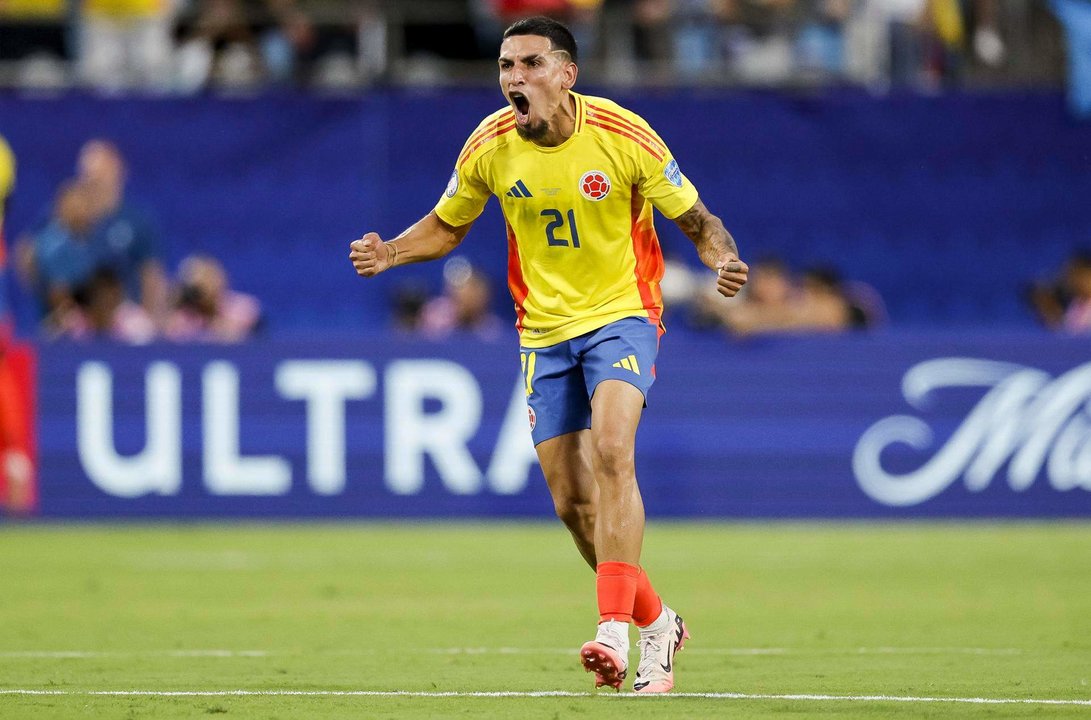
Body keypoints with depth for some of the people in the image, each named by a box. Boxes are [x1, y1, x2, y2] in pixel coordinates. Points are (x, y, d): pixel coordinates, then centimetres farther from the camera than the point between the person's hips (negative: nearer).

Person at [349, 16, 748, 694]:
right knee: (572, 502, 2)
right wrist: (390, 253, -8)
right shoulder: (489, 147, -6)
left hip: (621, 315, -4)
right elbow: (448, 225, 12)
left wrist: (725, 259, -26)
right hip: (545, 332, 4)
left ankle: (615, 627, -33)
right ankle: (657, 623, 23)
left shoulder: (622, 134, -14)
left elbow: (696, 219, -5)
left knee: (611, 452, -28)